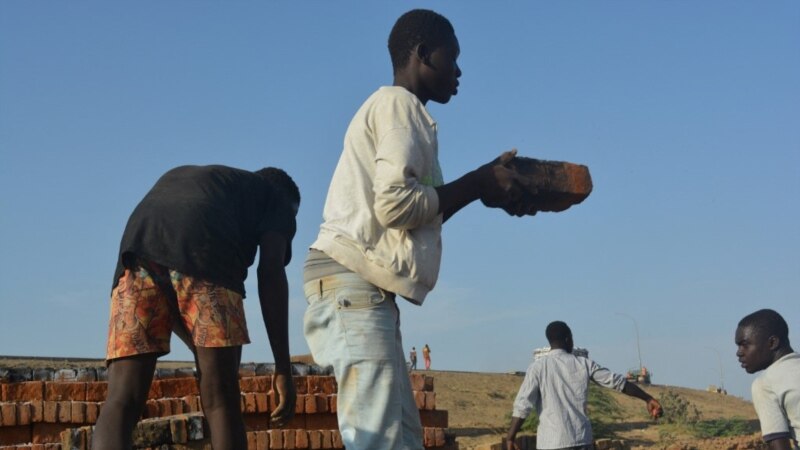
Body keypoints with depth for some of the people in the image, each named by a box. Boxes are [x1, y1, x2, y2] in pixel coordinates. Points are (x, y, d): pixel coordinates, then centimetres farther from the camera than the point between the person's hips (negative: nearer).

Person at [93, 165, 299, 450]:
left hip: (137, 257, 4)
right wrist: (283, 367, 6)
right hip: (204, 259, -4)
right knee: (221, 401, 1)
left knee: (121, 401, -6)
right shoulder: (275, 195, 27)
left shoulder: (177, 176, 43)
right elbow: (271, 272, 10)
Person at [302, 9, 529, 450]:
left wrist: (480, 184, 16)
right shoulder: (399, 104, -5)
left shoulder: (393, 108, 25)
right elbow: (395, 203, -18)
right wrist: (476, 186, -6)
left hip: (361, 290, 11)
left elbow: (418, 215, 23)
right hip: (354, 285, -11)